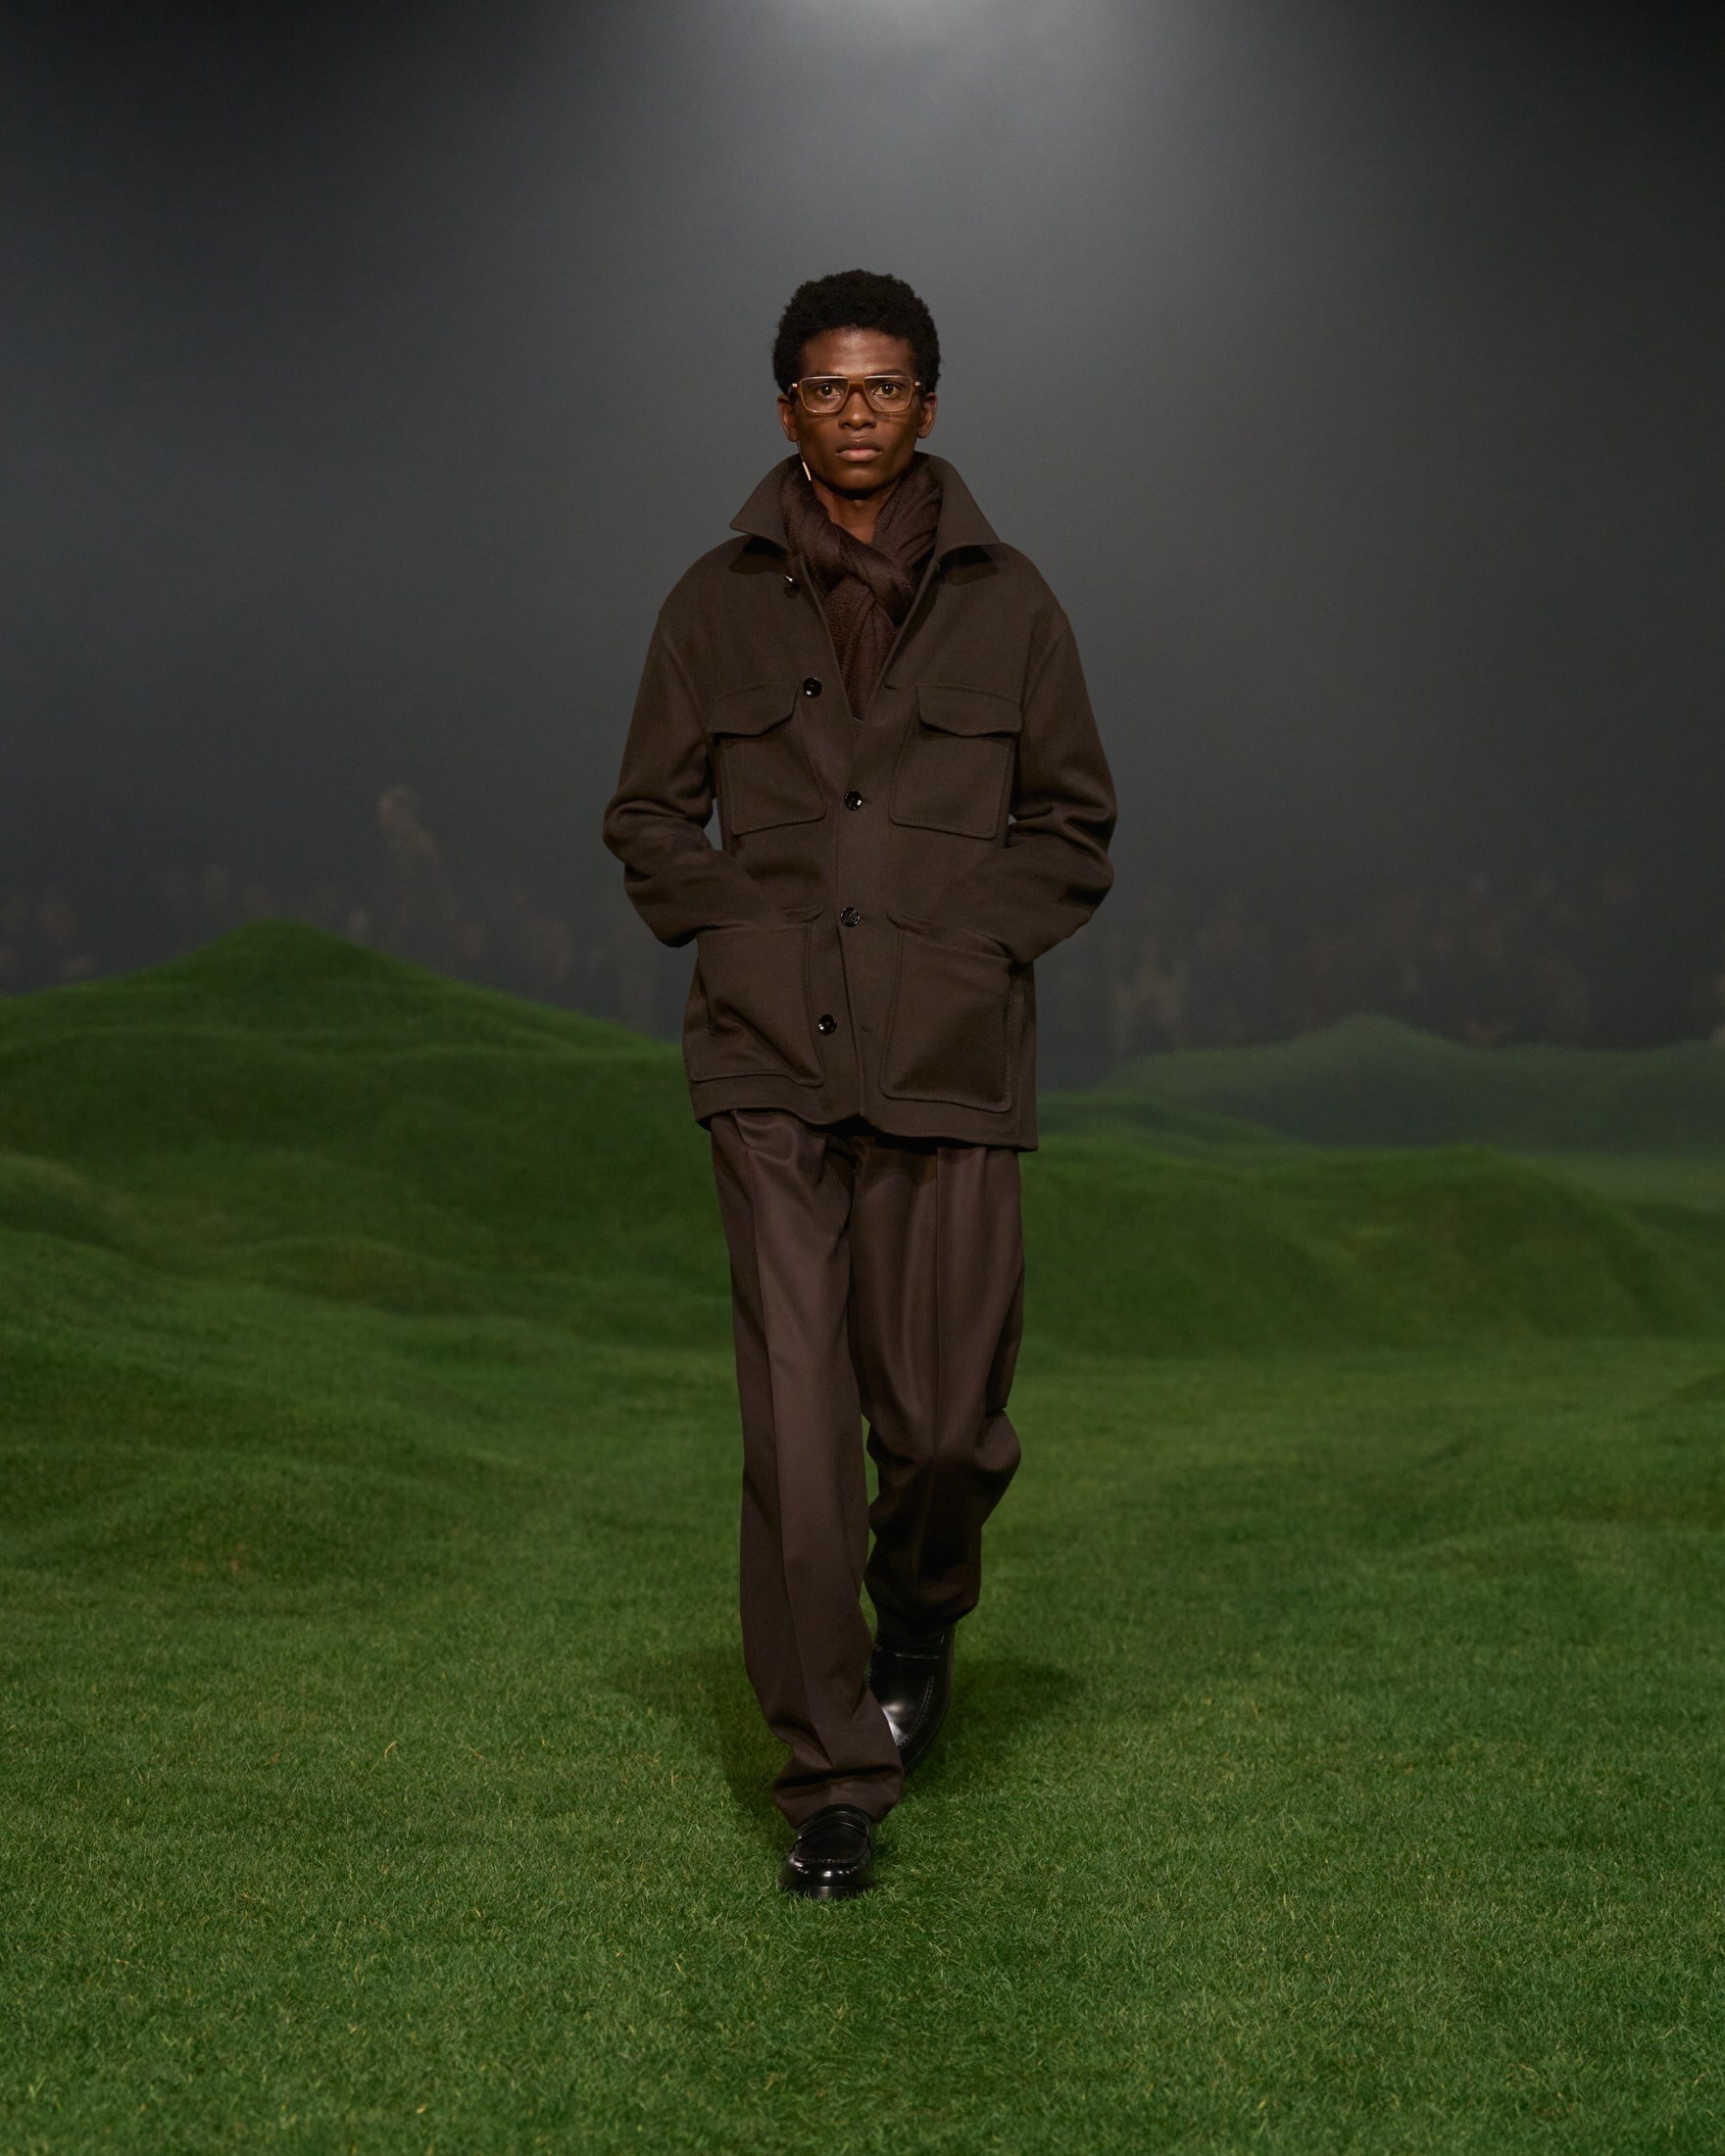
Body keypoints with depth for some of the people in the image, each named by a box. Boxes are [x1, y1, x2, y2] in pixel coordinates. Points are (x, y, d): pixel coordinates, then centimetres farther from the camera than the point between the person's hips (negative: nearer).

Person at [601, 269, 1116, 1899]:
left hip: (948, 1062, 0)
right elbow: (649, 817, 14)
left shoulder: (1005, 603, 6)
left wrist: (971, 950, -2)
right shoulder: (718, 602, 7)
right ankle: (833, 1785, 5)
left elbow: (1072, 823, 11)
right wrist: (744, 936, -1)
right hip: (771, 1063, 0)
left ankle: (920, 1610, 37)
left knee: (944, 1422, 1)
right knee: (797, 1427, -5)